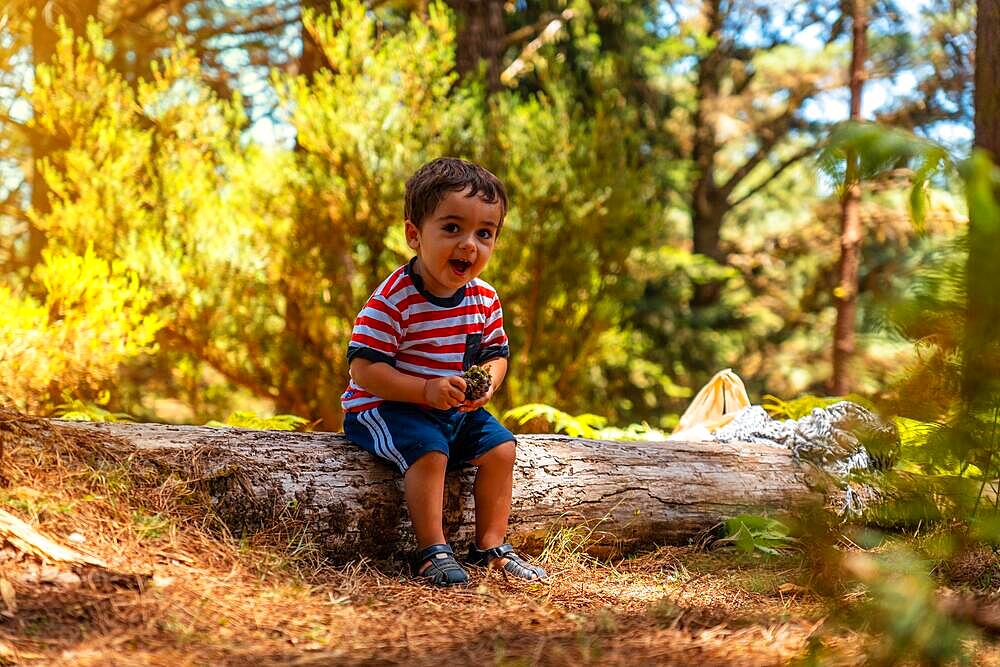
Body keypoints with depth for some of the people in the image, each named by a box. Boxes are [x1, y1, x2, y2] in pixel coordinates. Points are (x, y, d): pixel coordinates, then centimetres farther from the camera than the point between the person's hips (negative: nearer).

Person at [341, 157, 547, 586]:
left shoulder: (484, 299, -2)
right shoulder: (392, 300, -23)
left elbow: (496, 355, 10)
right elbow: (364, 369, -24)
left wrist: (487, 381, -15)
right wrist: (426, 390, -32)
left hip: (457, 409, 7)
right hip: (384, 406, -7)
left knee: (500, 447, -2)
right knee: (429, 450, -30)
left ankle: (491, 547, 8)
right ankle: (433, 552, -20)